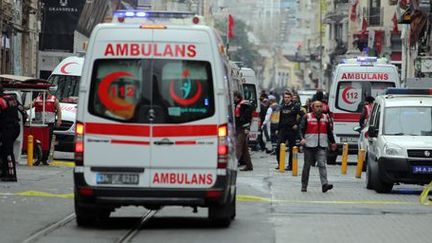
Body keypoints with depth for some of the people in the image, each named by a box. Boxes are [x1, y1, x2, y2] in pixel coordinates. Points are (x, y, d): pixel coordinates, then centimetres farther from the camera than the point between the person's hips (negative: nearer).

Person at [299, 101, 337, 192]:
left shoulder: (326, 117, 12)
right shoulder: (307, 117, 2)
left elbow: (329, 131, 21)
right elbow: (301, 129, -1)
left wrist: (332, 142, 26)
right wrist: (302, 138, -18)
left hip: (322, 146, 1)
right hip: (309, 145, -1)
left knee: (322, 164, -13)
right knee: (307, 166, 7)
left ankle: (324, 184, -24)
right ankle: (304, 186, 16)